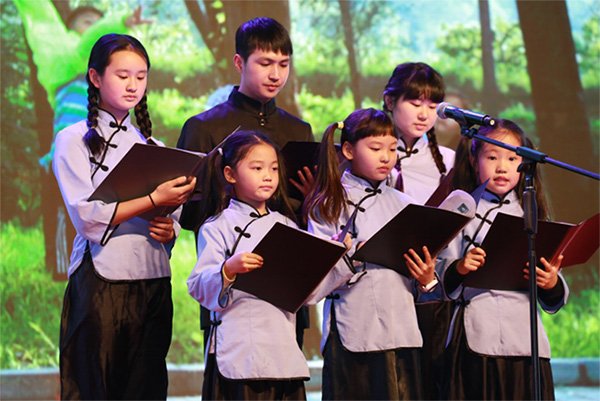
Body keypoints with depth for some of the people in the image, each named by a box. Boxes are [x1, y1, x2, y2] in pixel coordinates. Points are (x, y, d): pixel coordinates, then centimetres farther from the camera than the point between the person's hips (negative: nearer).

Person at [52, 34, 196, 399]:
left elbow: (173, 218, 19)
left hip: (154, 283, 5)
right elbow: (87, 217, -12)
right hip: (101, 283, -5)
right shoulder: (74, 140, 1)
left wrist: (169, 230, -5)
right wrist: (154, 200, -18)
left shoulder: (152, 146, 17)